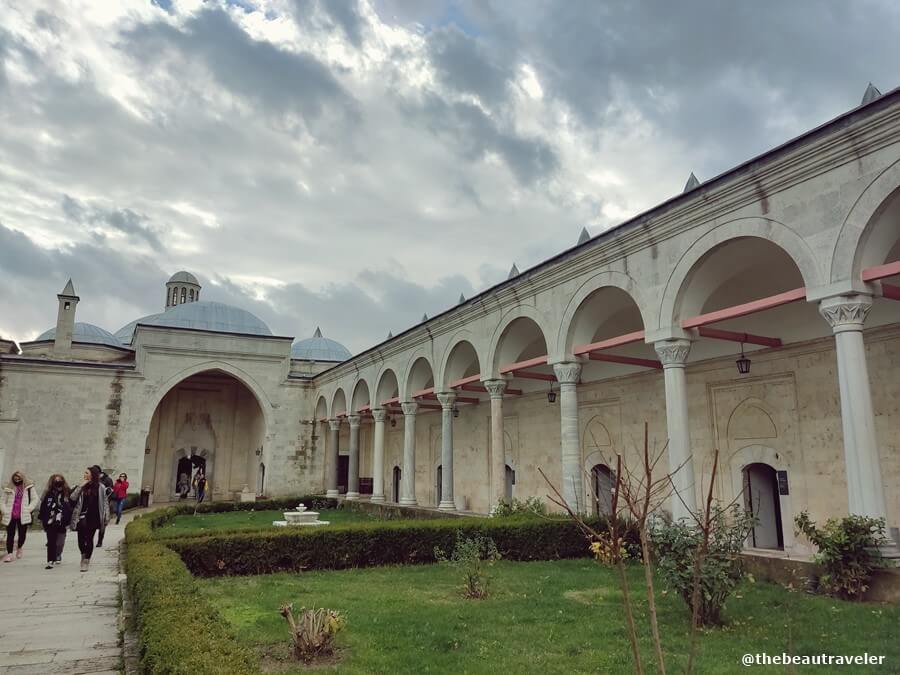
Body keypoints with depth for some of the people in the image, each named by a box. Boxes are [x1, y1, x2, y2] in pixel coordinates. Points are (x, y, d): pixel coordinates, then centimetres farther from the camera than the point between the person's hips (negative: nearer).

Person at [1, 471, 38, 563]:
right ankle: (9, 554, 3)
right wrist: (4, 511, -3)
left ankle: (19, 548, 34)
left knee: (22, 535, 8)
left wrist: (28, 509, -8)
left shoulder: (29, 488, 3)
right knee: (10, 535, -1)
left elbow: (35, 499, 2)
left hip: (23, 516, 0)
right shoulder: (9, 489, 7)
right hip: (10, 516, 1)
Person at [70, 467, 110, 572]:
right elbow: (73, 497, -3)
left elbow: (105, 503, 0)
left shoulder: (101, 487, -1)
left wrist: (106, 518, -3)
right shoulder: (83, 486, 8)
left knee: (89, 539, 2)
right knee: (81, 538, -1)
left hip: (94, 517, -2)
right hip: (82, 517, 2)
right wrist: (81, 486, -11)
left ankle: (86, 561, 11)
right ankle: (84, 555, 26)